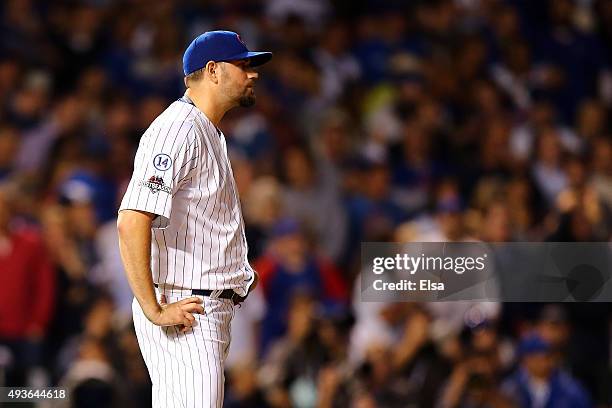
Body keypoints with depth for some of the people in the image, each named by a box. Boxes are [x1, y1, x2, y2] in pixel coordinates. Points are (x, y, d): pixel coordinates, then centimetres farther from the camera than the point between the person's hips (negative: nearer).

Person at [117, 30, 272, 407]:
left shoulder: (212, 134, 20)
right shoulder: (178, 129, -14)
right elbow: (132, 222, -24)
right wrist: (154, 310, -24)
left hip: (212, 313, 10)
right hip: (182, 315, -10)